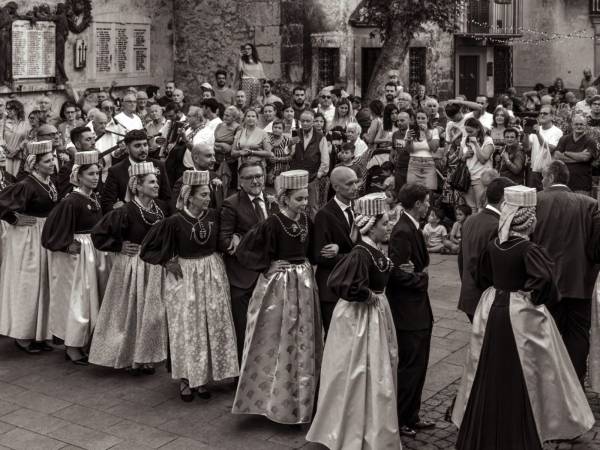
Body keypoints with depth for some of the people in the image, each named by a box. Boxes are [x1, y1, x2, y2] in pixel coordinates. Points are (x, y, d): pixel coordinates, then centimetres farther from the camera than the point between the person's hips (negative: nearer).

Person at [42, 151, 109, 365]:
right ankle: (72, 347, 10)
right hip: (78, 254, -8)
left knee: (92, 297, 13)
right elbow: (55, 230, -15)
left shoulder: (95, 198, 7)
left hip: (96, 253, 8)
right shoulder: (71, 201, -16)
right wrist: (68, 245, -20)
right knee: (77, 298, -1)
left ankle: (83, 342, 23)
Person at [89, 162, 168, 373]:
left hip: (154, 267, 5)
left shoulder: (161, 209, 2)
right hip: (131, 266, -5)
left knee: (153, 313, 8)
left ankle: (145, 357, 20)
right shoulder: (126, 212, -15)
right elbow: (98, 233, -12)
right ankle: (127, 357, 18)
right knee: (131, 312, 4)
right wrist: (120, 246, -10)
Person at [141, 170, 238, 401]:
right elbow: (148, 249, -6)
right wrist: (168, 262, -9)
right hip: (185, 277, -4)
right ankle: (186, 379, 16)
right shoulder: (175, 222, -14)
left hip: (213, 275, 4)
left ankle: (204, 377, 20)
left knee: (213, 326, 7)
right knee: (187, 328, 4)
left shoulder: (213, 215, -3)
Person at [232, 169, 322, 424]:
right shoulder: (272, 223, -16)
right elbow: (244, 250, -14)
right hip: (278, 285, -6)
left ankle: (299, 399, 28)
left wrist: (306, 266, 3)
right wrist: (268, 265, -12)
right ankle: (272, 397, 20)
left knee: (303, 342, 14)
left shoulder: (307, 221, 1)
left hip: (304, 284, 6)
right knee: (277, 342, 5)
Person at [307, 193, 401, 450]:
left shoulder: (376, 251, 3)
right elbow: (339, 284, -31)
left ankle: (372, 428, 35)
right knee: (359, 376, 3)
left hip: (375, 314, 9)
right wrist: (368, 296, -21)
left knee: (376, 374, 19)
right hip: (358, 317, -9)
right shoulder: (360, 254, -24)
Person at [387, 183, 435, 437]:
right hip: (408, 312, -10)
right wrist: (422, 278, -12)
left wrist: (422, 272, -3)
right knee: (410, 367, 0)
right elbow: (397, 273, -24)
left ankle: (411, 416, 29)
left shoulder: (412, 228, 10)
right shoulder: (403, 232, -21)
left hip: (418, 311, 10)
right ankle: (398, 421, 12)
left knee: (418, 366, 17)